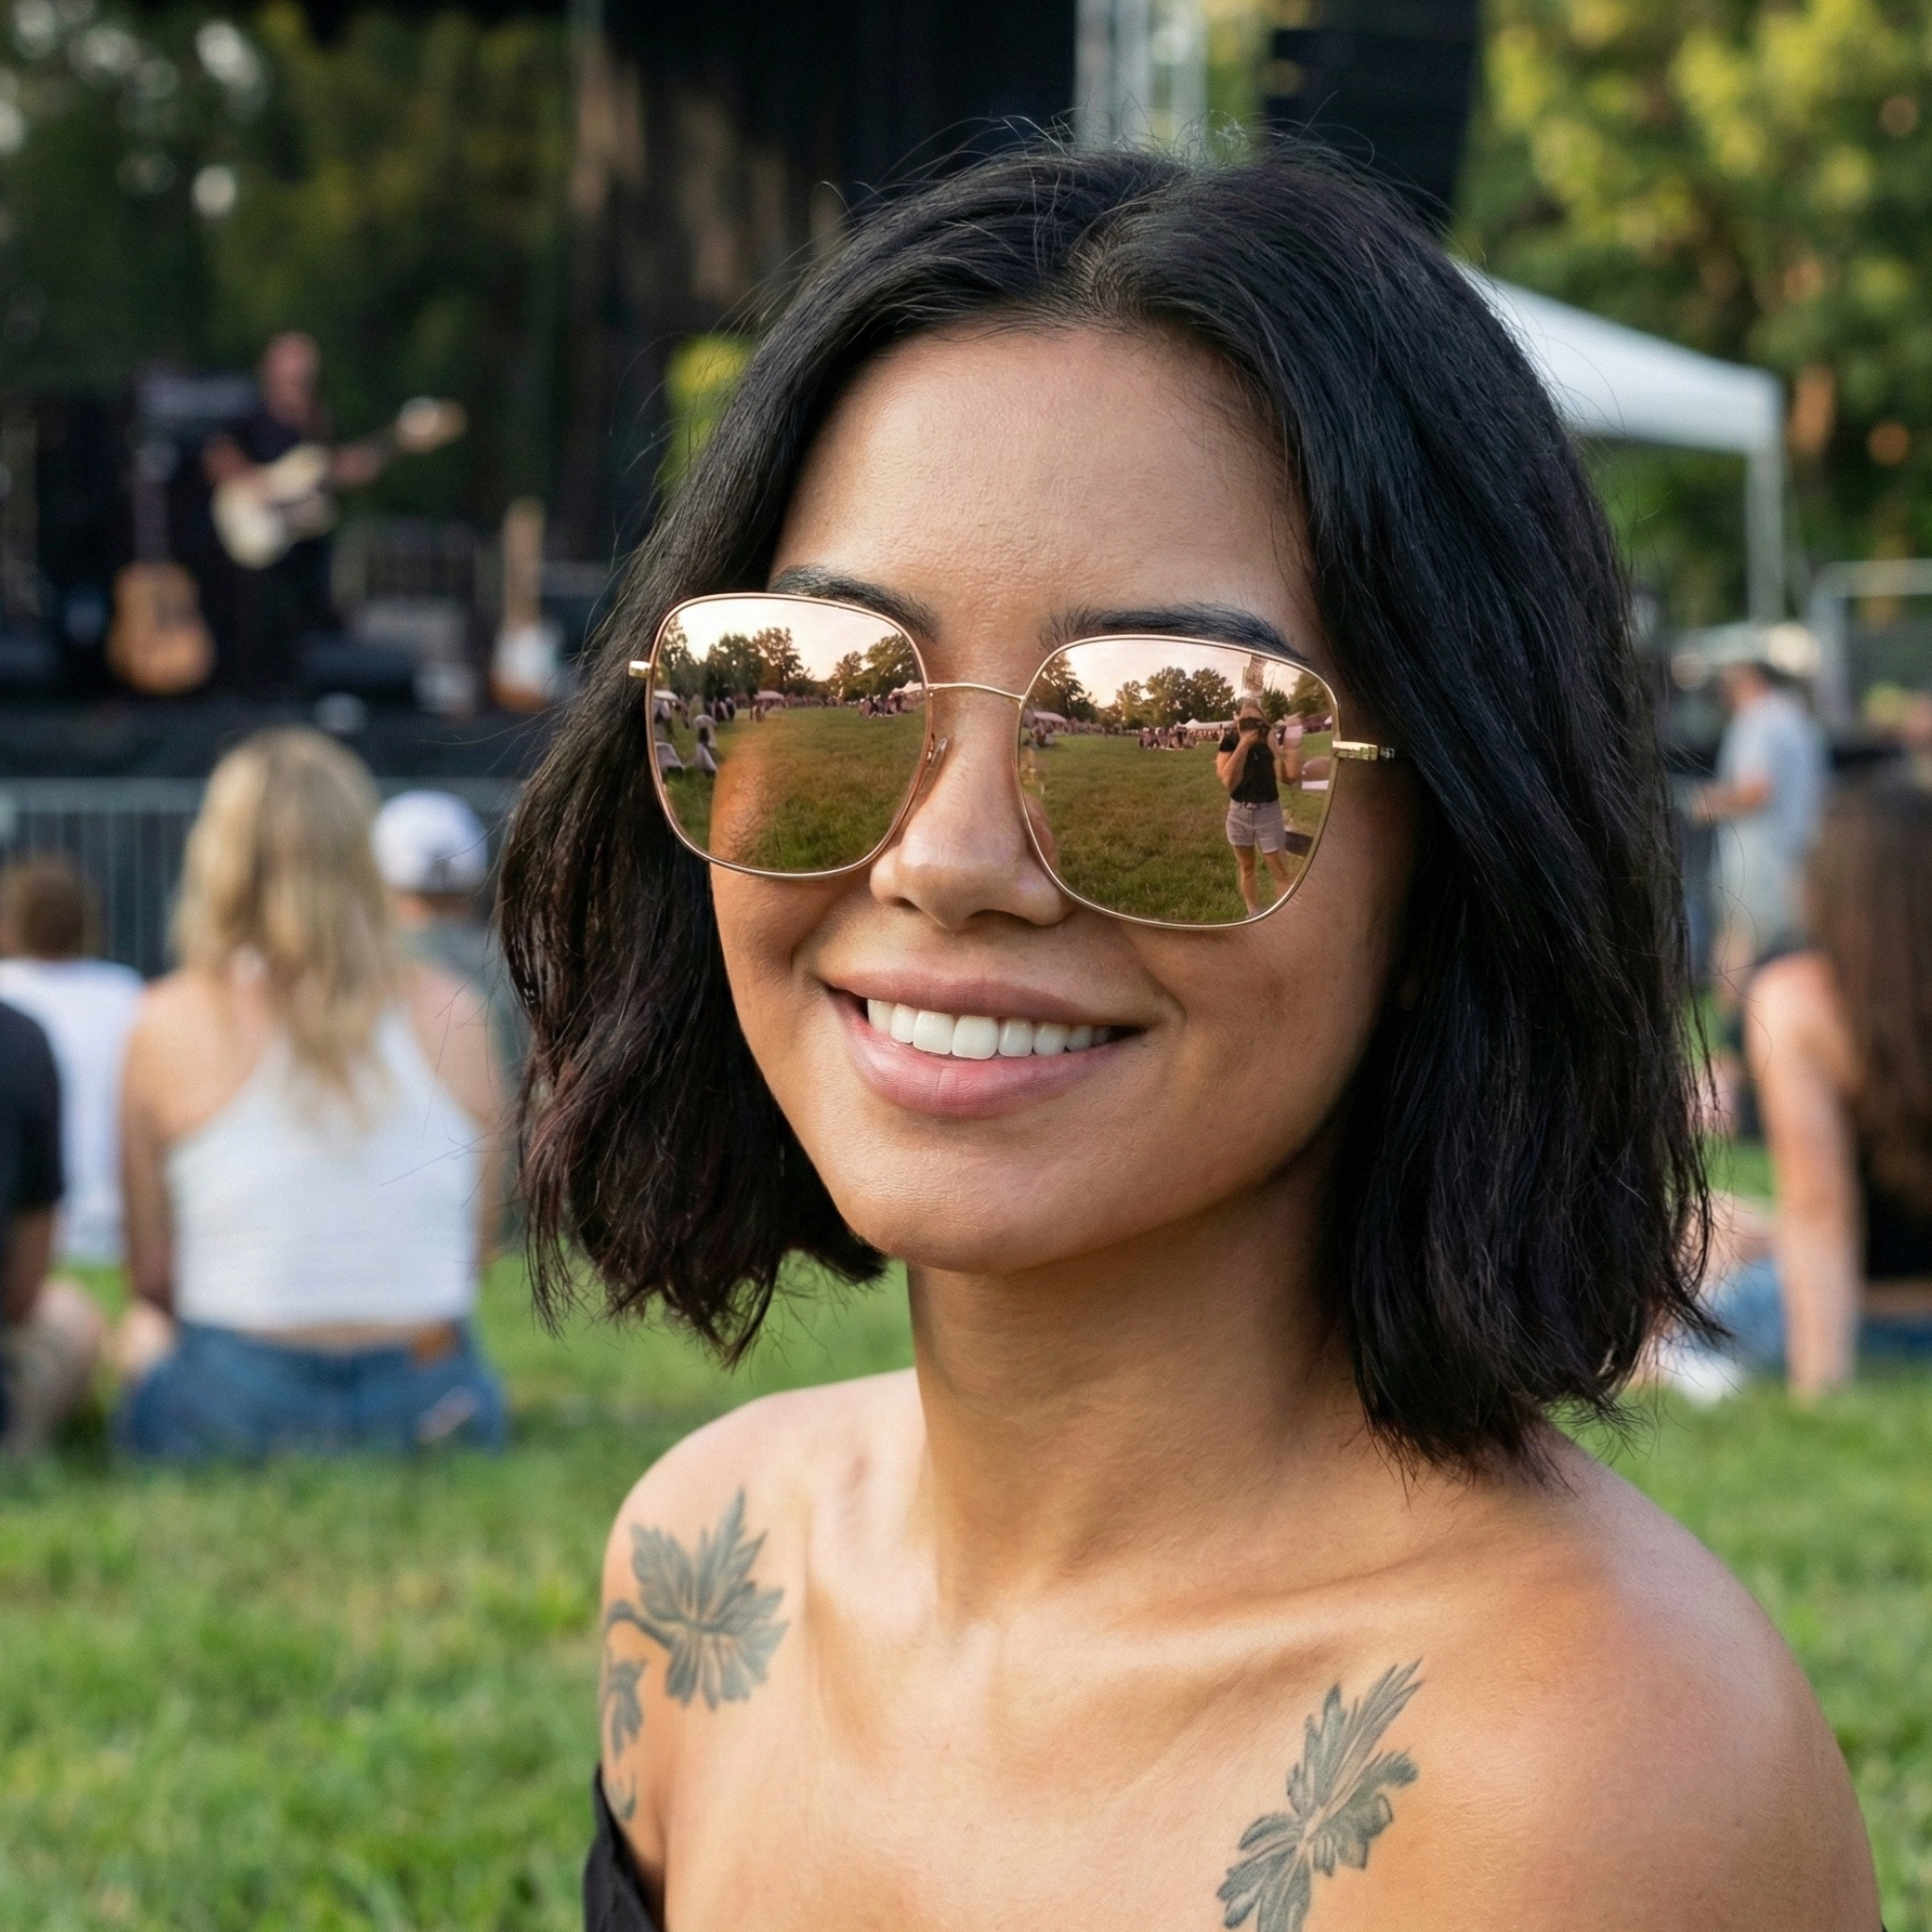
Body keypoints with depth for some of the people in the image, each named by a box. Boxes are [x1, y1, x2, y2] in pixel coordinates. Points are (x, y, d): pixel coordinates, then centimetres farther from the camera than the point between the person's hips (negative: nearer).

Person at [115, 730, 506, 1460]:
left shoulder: (170, 1024, -6)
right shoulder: (452, 1015, -1)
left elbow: (152, 1276, 0)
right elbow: (476, 1246, 7)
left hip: (230, 1416, -2)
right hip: (433, 1410, 2)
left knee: (142, 1330, 29)